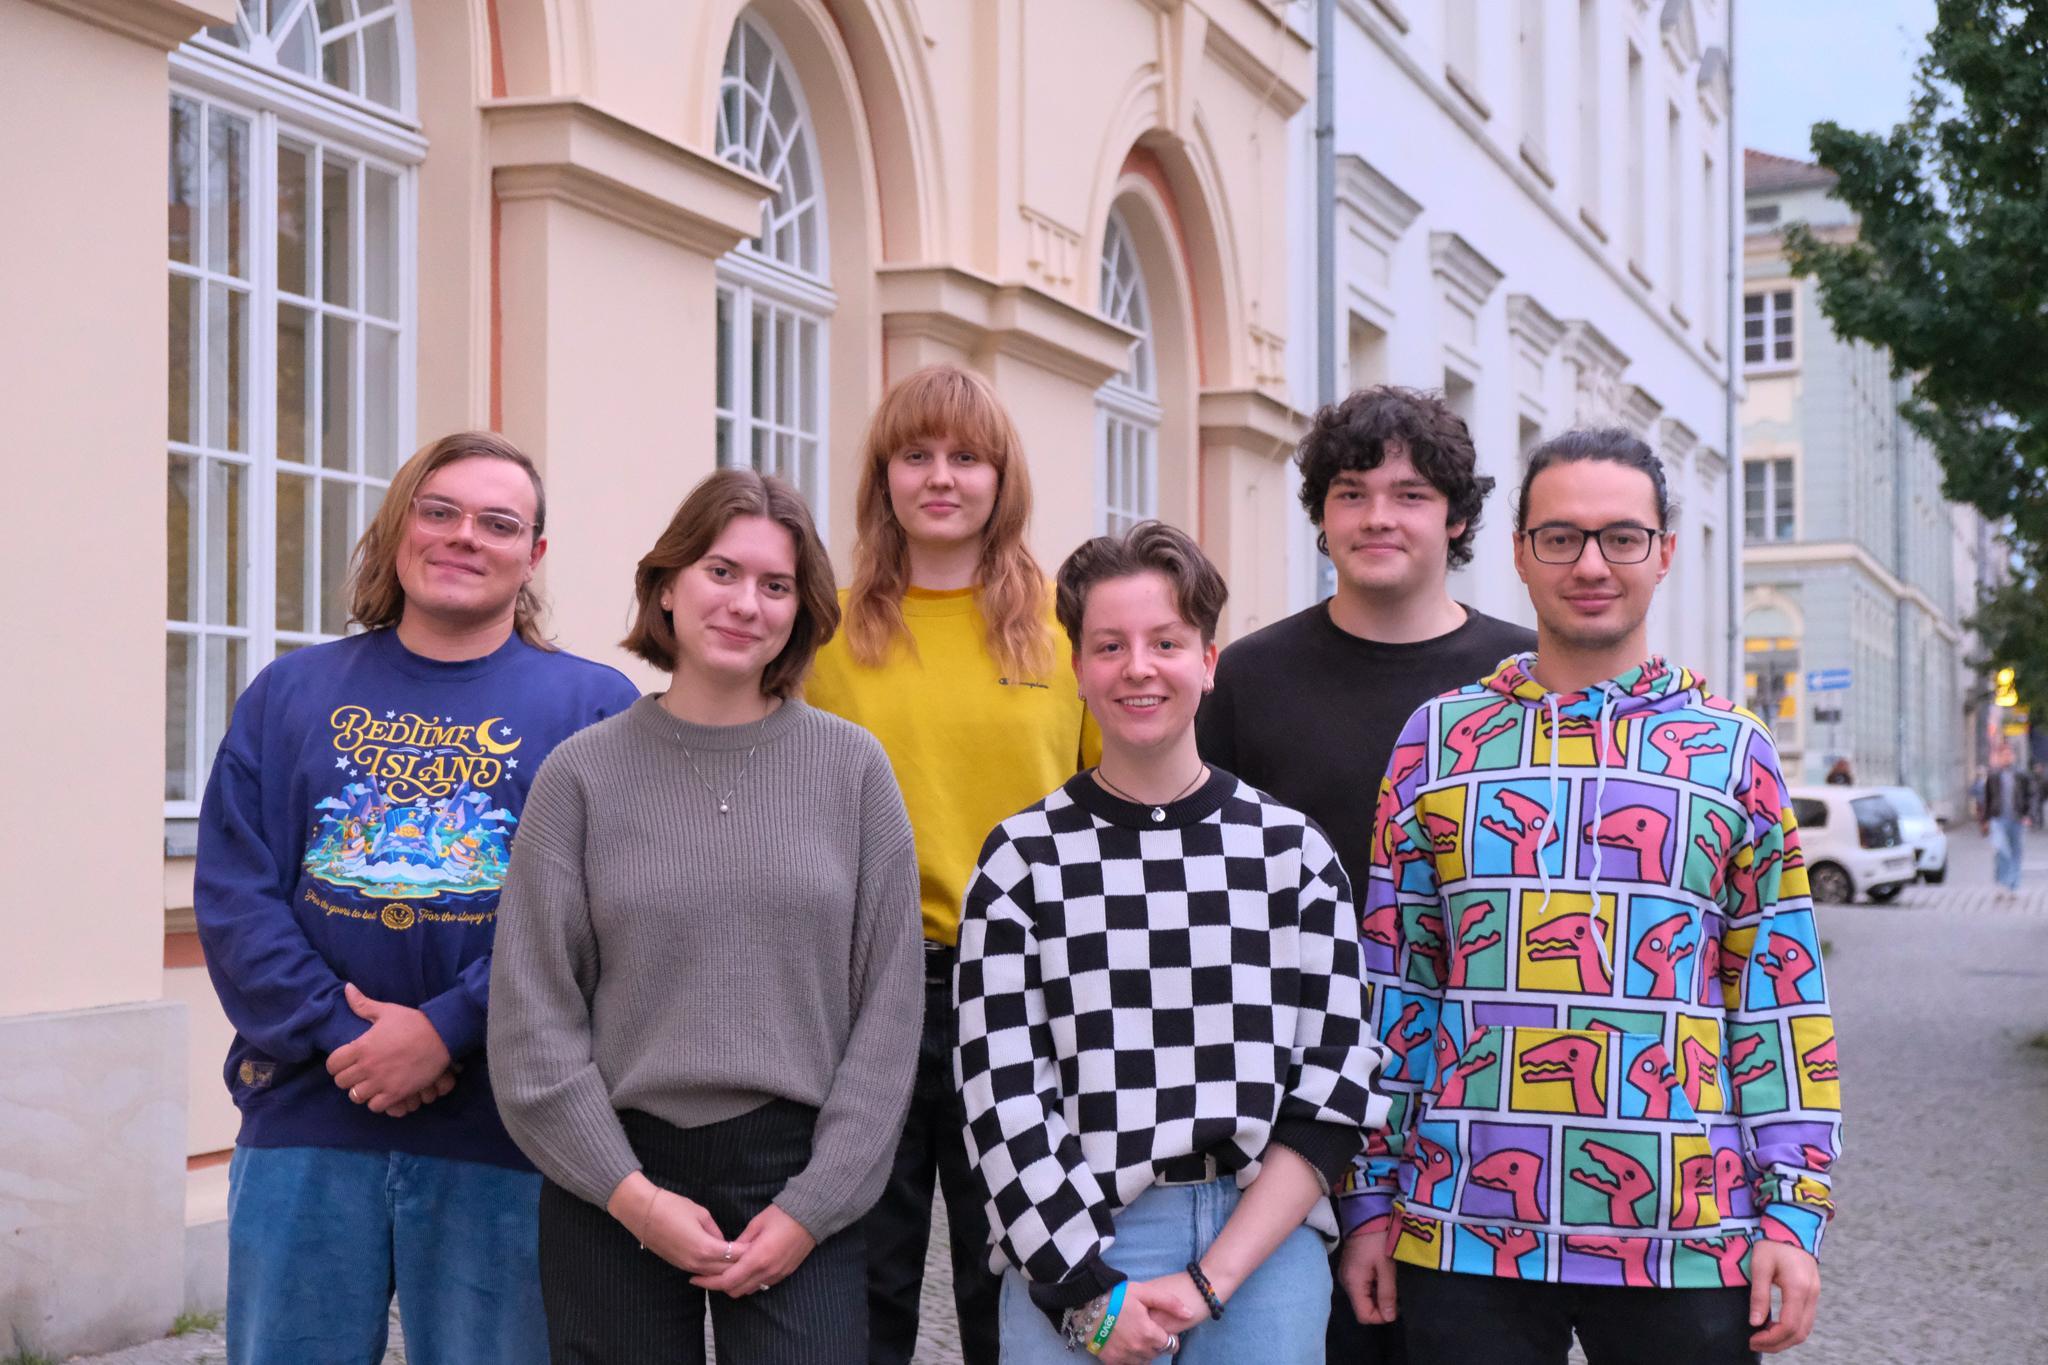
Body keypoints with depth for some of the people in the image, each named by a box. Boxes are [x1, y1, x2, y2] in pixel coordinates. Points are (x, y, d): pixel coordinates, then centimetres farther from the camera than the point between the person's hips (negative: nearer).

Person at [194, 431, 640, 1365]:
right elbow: (232, 893, 2)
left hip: (501, 1141, -1)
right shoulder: (291, 694, 11)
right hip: (305, 1119, 2)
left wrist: (448, 1027, -16)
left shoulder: (594, 707, 3)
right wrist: (340, 1033, -11)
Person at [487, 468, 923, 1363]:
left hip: (797, 1181, 0)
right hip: (611, 1197, 0)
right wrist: (633, 1195, -8)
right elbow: (533, 1020, 0)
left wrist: (813, 1205, -6)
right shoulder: (584, 775, 2)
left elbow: (886, 1011, 1)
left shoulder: (852, 768, 3)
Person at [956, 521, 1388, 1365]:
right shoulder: (1024, 858, 4)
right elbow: (1001, 1096, -1)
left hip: (1262, 1239, 1)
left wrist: (1208, 1281, -8)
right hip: (1071, 1248, -1)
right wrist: (1087, 1287, -10)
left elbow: (1334, 1093, 1)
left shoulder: (1293, 849, 5)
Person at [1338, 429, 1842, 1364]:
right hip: (1463, 1240, 1)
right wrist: (1371, 1199, 5)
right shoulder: (1437, 741, 7)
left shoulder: (1734, 754, 6)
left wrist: (1793, 1210, 0)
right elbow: (1390, 984, 8)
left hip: (1689, 1246, 0)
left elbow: (1780, 1000, 6)